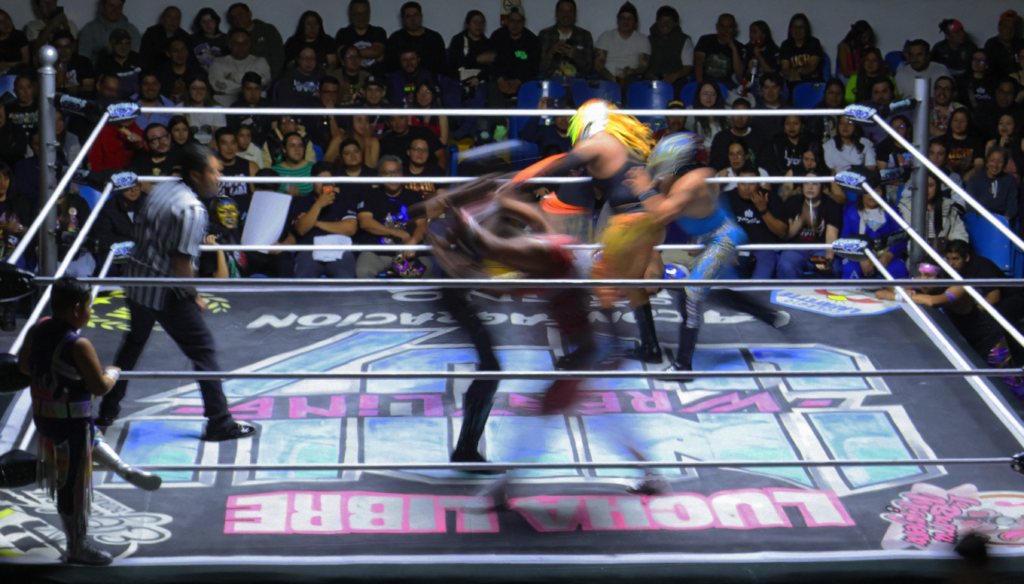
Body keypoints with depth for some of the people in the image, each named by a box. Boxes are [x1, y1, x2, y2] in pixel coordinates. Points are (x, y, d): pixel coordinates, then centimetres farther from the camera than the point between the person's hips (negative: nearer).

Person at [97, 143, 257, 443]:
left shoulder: (161, 190, 6)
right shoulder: (192, 210, -21)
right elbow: (181, 261, -23)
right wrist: (194, 296, -8)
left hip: (137, 278, 9)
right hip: (166, 291, -9)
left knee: (134, 342, 27)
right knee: (203, 350, 1)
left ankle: (108, 410, 36)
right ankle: (220, 423, 4)